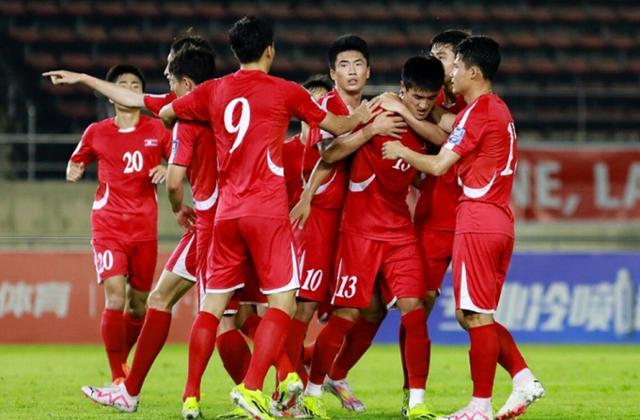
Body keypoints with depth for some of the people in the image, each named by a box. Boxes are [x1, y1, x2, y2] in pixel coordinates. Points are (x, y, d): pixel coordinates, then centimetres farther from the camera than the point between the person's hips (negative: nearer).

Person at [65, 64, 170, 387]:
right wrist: (74, 171, -4)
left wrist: (166, 170, -11)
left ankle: (121, 358, 33)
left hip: (144, 226, 2)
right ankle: (117, 378, -11)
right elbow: (76, 164, 19)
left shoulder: (157, 130, 5)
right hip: (108, 224, -2)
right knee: (115, 296, -18)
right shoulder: (96, 133, 5)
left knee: (139, 303, 7)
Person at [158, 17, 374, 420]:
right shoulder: (284, 92, -1)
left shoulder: (214, 91, 9)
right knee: (283, 300, -4)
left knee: (213, 303, 10)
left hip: (226, 212, 5)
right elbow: (336, 126, 11)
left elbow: (166, 114, 23)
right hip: (268, 210, -5)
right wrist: (361, 118, 32)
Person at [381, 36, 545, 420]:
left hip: (478, 222, -9)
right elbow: (452, 140, 18)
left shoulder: (477, 112, -11)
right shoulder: (500, 110, 18)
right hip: (500, 222, 9)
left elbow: (439, 166, -11)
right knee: (475, 315, 15)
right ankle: (523, 378, 5)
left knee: (476, 316, -6)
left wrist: (402, 152, 5)